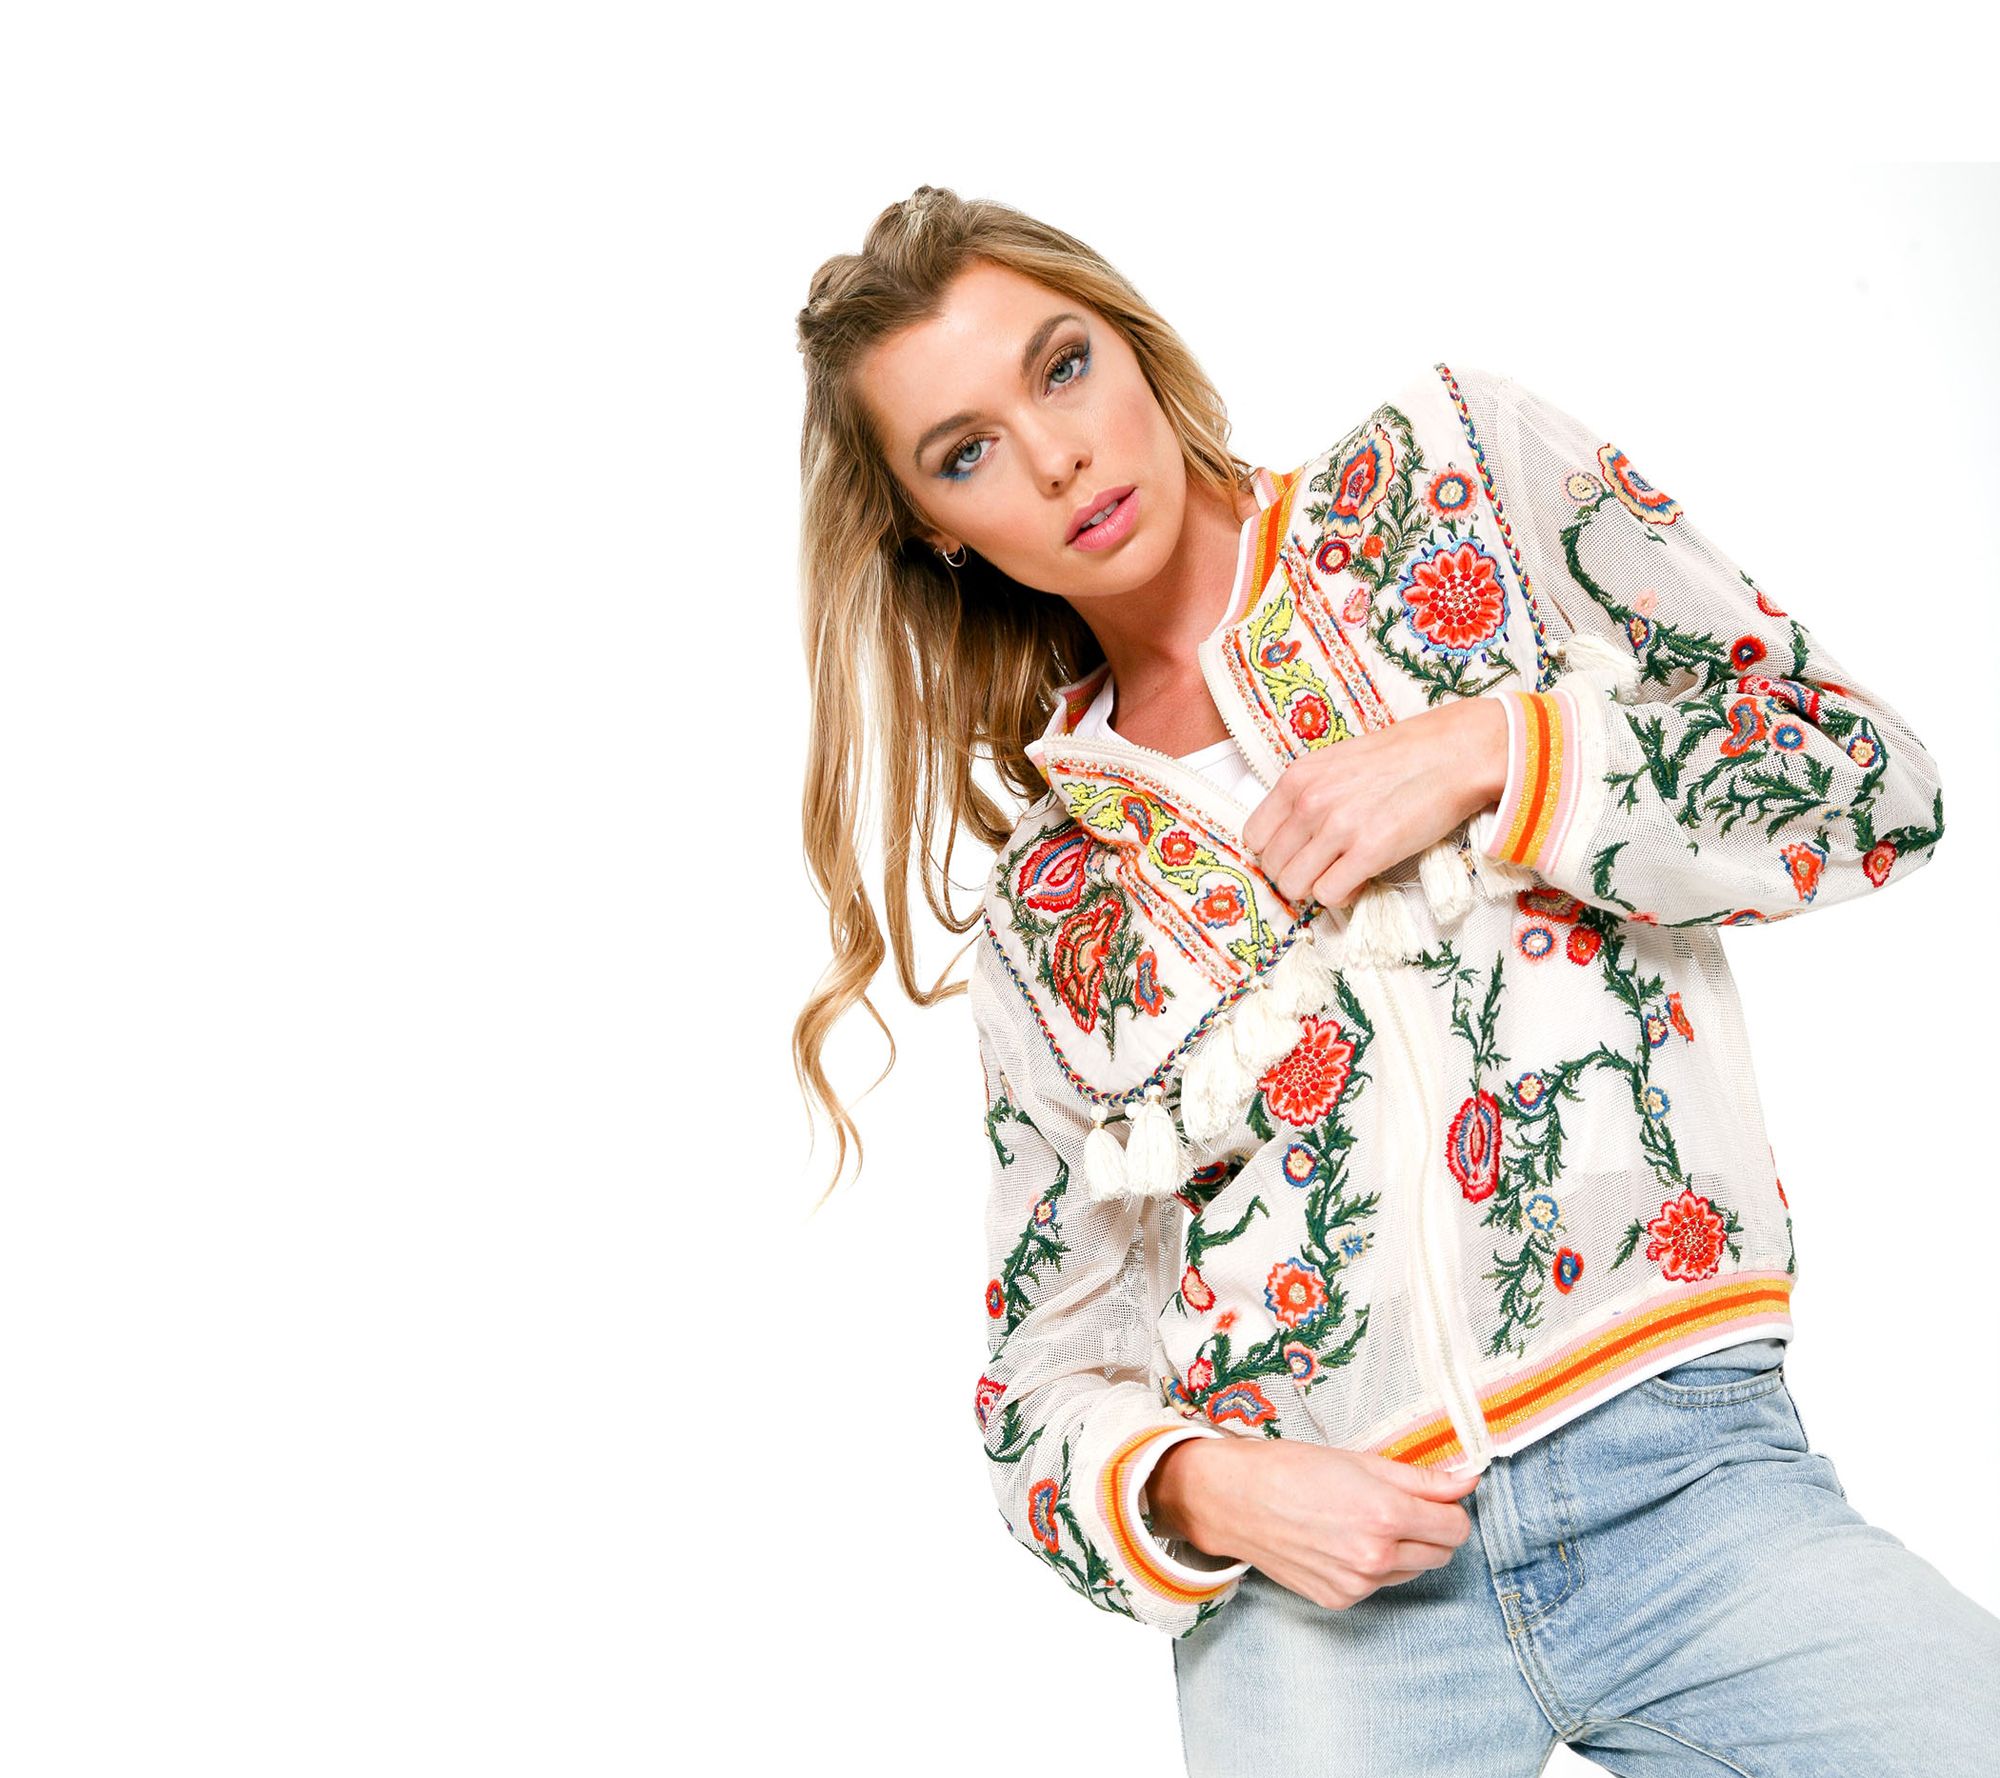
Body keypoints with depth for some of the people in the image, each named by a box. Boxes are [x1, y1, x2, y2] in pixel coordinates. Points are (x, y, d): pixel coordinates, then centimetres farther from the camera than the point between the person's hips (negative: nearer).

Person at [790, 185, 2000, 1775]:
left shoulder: (1461, 469, 7)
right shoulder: (1045, 903, 8)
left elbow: (1869, 781, 3)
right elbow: (1046, 1374, 11)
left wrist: (1490, 753, -10)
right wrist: (1196, 1489, -10)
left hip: (1684, 1467, 0)